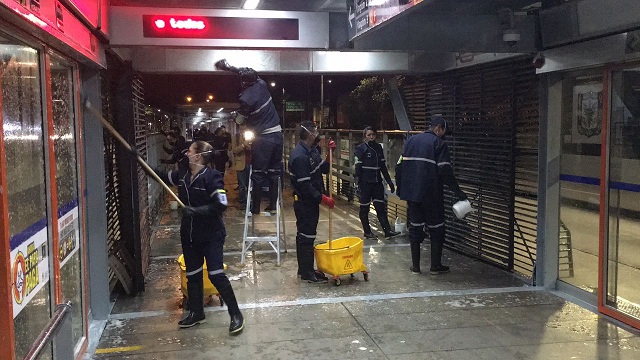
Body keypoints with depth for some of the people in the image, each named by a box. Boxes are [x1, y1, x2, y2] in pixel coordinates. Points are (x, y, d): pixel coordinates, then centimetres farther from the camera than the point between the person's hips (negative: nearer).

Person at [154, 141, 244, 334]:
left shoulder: (211, 177, -18)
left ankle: (236, 315, 3)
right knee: (192, 274, 15)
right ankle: (196, 313, 31)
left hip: (211, 235, -7)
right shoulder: (182, 176, 3)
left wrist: (196, 210, -27)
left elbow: (221, 205, -24)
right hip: (189, 234, 7)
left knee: (216, 274, -9)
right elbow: (161, 175, 19)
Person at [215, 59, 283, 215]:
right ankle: (272, 206, 13)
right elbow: (249, 73, 24)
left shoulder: (246, 98, -14)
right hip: (277, 134, 6)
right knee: (274, 172, 11)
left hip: (263, 138, -6)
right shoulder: (261, 84, 3)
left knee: (258, 175, 3)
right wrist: (229, 67, 27)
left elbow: (238, 119, 1)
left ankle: (255, 208, 7)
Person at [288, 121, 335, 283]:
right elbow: (305, 186, -25)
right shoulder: (299, 156, -23)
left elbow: (324, 169, 16)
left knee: (306, 235, 17)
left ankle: (304, 269, 28)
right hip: (304, 202, -10)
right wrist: (323, 199, -21)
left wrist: (329, 153, 2)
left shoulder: (312, 151, 8)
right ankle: (307, 273, 7)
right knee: (306, 236, -3)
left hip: (311, 200, 10)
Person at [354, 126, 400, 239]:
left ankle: (387, 231, 2)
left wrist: (389, 181, 14)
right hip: (365, 182, -5)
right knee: (364, 208, 3)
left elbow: (383, 166, 16)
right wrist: (357, 184, -14)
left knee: (381, 207, 3)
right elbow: (358, 168, -9)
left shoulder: (378, 148, 10)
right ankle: (367, 232, 12)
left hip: (377, 182, 5)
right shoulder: (361, 148, -6)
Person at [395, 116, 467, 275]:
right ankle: (435, 266, 10)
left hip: (411, 193, 5)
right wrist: (458, 192, -6)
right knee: (436, 229, 6)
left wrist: (400, 189, 18)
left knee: (415, 227, 11)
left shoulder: (411, 140, 11)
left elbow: (399, 167, 10)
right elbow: (445, 171, -14)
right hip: (431, 195, -5)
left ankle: (415, 266, 13)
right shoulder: (439, 143, -6)